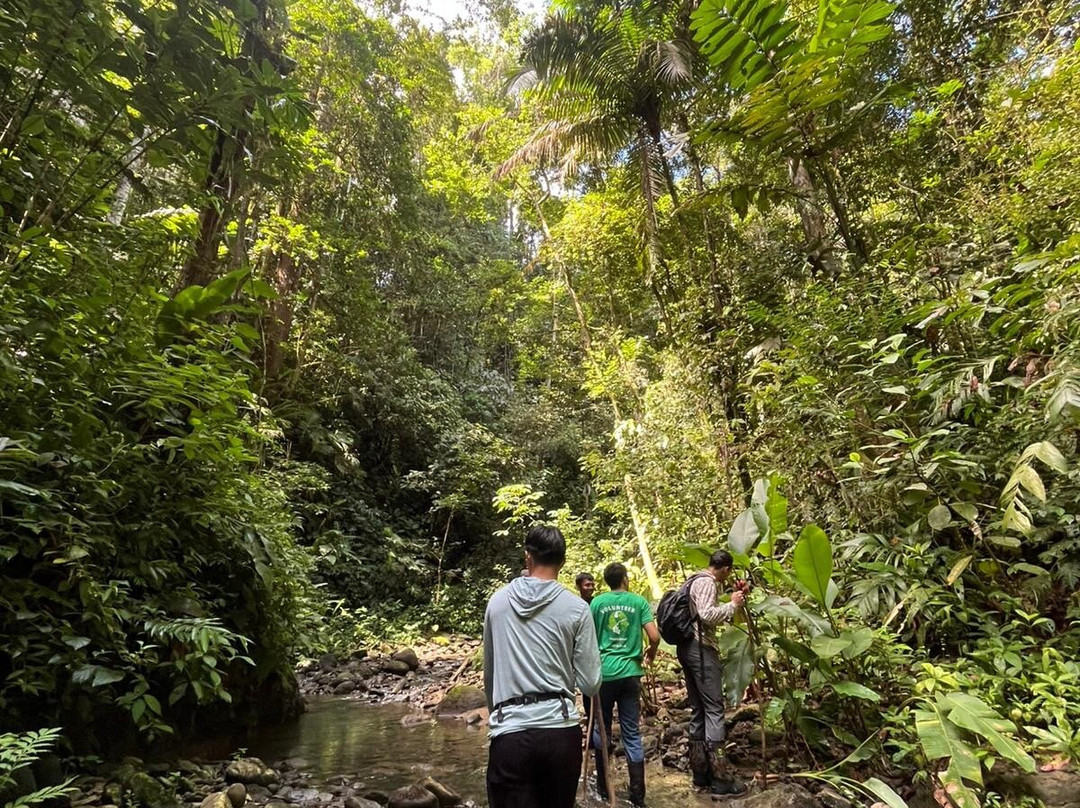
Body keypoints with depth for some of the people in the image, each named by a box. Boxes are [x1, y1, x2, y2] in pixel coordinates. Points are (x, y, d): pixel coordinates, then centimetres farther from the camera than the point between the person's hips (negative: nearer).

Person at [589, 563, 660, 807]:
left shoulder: (597, 602, 0)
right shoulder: (639, 601, -1)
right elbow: (655, 637, -6)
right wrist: (651, 654, 15)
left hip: (603, 672, 0)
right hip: (630, 672, 0)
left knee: (602, 729, 16)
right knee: (632, 733, 9)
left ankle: (603, 787, 27)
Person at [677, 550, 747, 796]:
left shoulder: (694, 581, 17)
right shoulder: (707, 583, -12)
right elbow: (707, 615, -25)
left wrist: (727, 612, 23)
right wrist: (732, 605, -13)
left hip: (687, 648, 10)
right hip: (700, 649, -10)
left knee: (698, 709, 12)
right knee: (714, 708, -5)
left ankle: (700, 771, 18)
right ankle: (719, 777, -1)